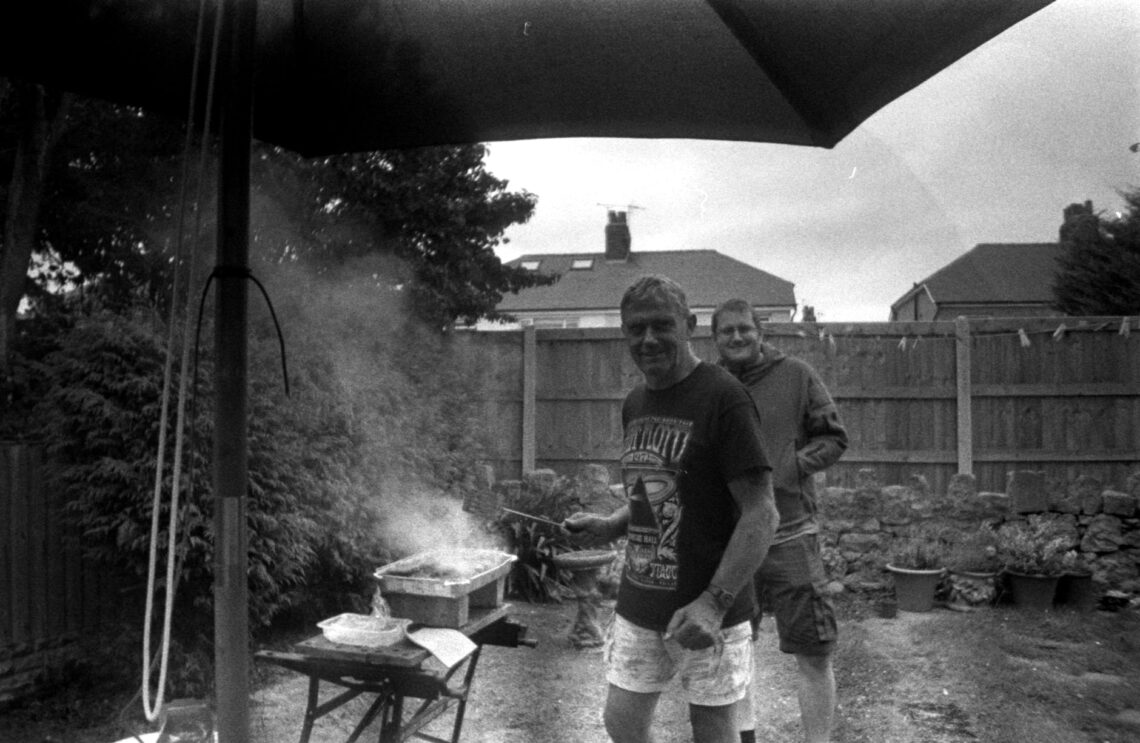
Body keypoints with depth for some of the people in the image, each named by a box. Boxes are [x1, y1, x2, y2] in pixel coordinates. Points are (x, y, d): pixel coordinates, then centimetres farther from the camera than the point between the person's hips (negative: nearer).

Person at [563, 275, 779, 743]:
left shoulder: (722, 397, -15)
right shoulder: (634, 405, 7)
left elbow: (761, 514, -18)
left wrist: (714, 603, -24)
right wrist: (606, 527, 1)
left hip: (708, 613, -6)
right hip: (638, 605, 6)